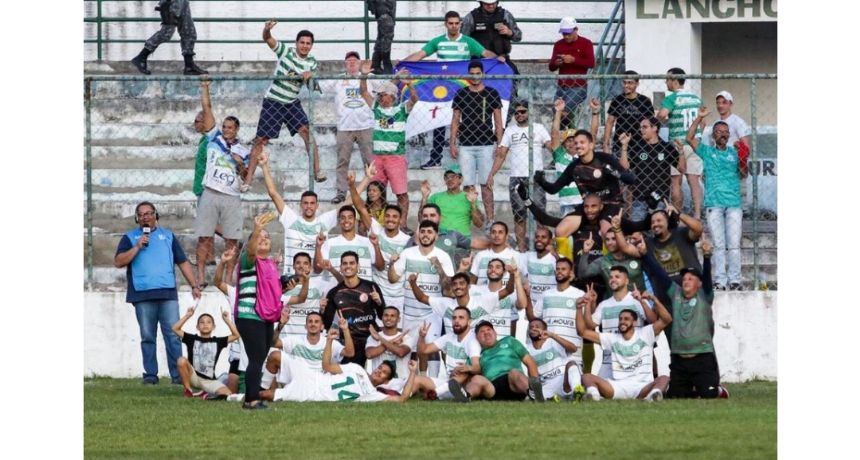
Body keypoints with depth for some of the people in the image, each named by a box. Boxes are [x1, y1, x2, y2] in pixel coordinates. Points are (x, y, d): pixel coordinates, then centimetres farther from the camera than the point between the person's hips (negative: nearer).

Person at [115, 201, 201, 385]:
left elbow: (183, 263, 17)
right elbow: (118, 262, 2)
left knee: (173, 335, -7)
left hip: (167, 294, 0)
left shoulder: (168, 236, 17)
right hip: (142, 295, 0)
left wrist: (194, 286, 10)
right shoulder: (130, 238, 14)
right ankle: (150, 375, 4)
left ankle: (178, 374, -8)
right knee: (147, 337, 0)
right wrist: (137, 247, -7)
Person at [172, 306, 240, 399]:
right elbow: (175, 329, -6)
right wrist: (187, 316, -13)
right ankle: (188, 390, -12)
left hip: (210, 381, 1)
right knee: (181, 360, -29)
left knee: (227, 394, -24)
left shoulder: (217, 342, 5)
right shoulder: (192, 339, 3)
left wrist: (227, 320, -10)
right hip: (193, 377, -1)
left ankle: (205, 393, 5)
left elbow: (236, 335, -3)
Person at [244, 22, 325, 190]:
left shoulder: (311, 62, 1)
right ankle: (248, 179, 4)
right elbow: (267, 39, -21)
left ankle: (317, 171, -12)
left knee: (307, 132, -15)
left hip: (292, 103, 3)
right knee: (260, 140, -2)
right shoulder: (286, 51, -9)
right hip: (273, 102, -3)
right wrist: (266, 30, -44)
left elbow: (312, 87, 3)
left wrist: (310, 77, -19)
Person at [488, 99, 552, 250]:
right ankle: (521, 247, 5)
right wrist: (491, 174, 1)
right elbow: (501, 155, 11)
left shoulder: (538, 128, 9)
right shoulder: (510, 130, 14)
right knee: (519, 216, 2)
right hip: (516, 178, 2)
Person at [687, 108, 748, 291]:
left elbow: (743, 175, 7)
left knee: (734, 245, -4)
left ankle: (734, 280, -2)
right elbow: (690, 138, 4)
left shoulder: (734, 153, 14)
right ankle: (720, 281, -1)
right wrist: (699, 118, -4)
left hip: (734, 202, 0)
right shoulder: (707, 152, 13)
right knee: (719, 245, -2)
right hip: (714, 204, 0)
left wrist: (743, 161, -13)